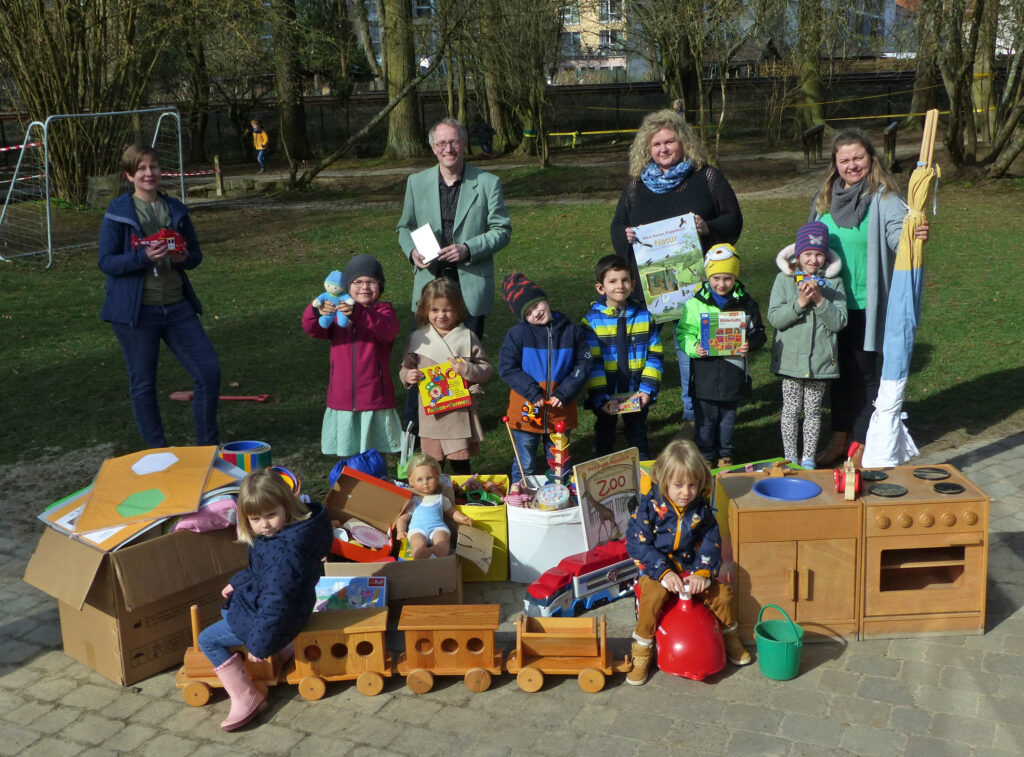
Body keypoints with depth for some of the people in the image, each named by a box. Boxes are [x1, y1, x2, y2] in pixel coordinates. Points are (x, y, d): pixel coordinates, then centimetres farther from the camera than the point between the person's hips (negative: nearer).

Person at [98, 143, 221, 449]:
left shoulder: (176, 210, 8)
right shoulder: (118, 213, -5)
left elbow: (196, 255, 13)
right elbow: (106, 262, -8)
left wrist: (184, 257, -11)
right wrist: (144, 256, -23)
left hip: (177, 306, 4)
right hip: (136, 310, -4)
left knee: (209, 371, 1)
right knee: (143, 384, 6)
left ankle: (207, 446, 16)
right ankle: (158, 451, 23)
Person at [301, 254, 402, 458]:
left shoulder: (383, 311, -1)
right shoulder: (335, 311, 7)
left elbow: (387, 329, -25)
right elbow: (312, 329, -10)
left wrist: (357, 313, -42)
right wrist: (317, 311, -34)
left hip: (375, 400, -2)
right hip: (342, 400, 2)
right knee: (347, 456, 10)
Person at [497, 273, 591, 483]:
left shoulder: (571, 331, -2)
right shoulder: (518, 333, -7)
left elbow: (583, 365, 0)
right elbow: (506, 368, -9)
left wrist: (564, 393, -12)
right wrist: (533, 393, -17)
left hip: (561, 412, 2)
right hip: (527, 411, -2)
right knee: (525, 467, 11)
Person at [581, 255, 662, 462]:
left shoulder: (644, 317, -3)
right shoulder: (592, 320, -10)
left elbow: (654, 356, -2)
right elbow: (592, 363, -12)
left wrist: (647, 389, -12)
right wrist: (600, 398, -18)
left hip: (637, 396, 2)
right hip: (605, 397, -1)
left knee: (639, 440, 18)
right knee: (604, 442, 16)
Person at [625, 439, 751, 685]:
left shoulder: (701, 509, -2)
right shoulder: (651, 506, -13)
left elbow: (711, 542, -1)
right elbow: (636, 543, -16)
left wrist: (703, 572, -19)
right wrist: (664, 572, -24)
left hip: (691, 567, 3)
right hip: (658, 568, -3)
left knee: (722, 593, -12)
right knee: (653, 596, -31)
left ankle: (731, 638, 18)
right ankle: (641, 654, -13)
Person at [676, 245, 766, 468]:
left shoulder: (745, 303, 1)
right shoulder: (695, 303, -3)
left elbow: (758, 332, 8)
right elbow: (683, 333, 0)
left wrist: (749, 344, -13)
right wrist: (694, 347, -19)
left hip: (733, 373, 1)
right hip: (705, 372, -1)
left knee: (728, 417, 14)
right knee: (705, 418, 6)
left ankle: (725, 454, 29)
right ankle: (705, 455, 21)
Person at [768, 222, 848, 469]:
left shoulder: (834, 283, 2)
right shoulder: (784, 280, 0)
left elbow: (839, 322, -6)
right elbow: (774, 318, -9)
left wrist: (820, 300, -18)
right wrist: (799, 303, -21)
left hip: (821, 361, 1)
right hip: (791, 359, -1)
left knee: (813, 411, 10)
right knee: (790, 410, 6)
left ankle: (809, 458, 21)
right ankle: (790, 459, 16)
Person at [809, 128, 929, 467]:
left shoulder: (883, 197, -11)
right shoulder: (824, 198, 7)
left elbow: (898, 232, -26)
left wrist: (915, 234, -47)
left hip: (865, 304, -5)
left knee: (862, 372, 2)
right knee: (838, 370, 15)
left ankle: (863, 444, 15)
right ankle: (840, 438, 28)